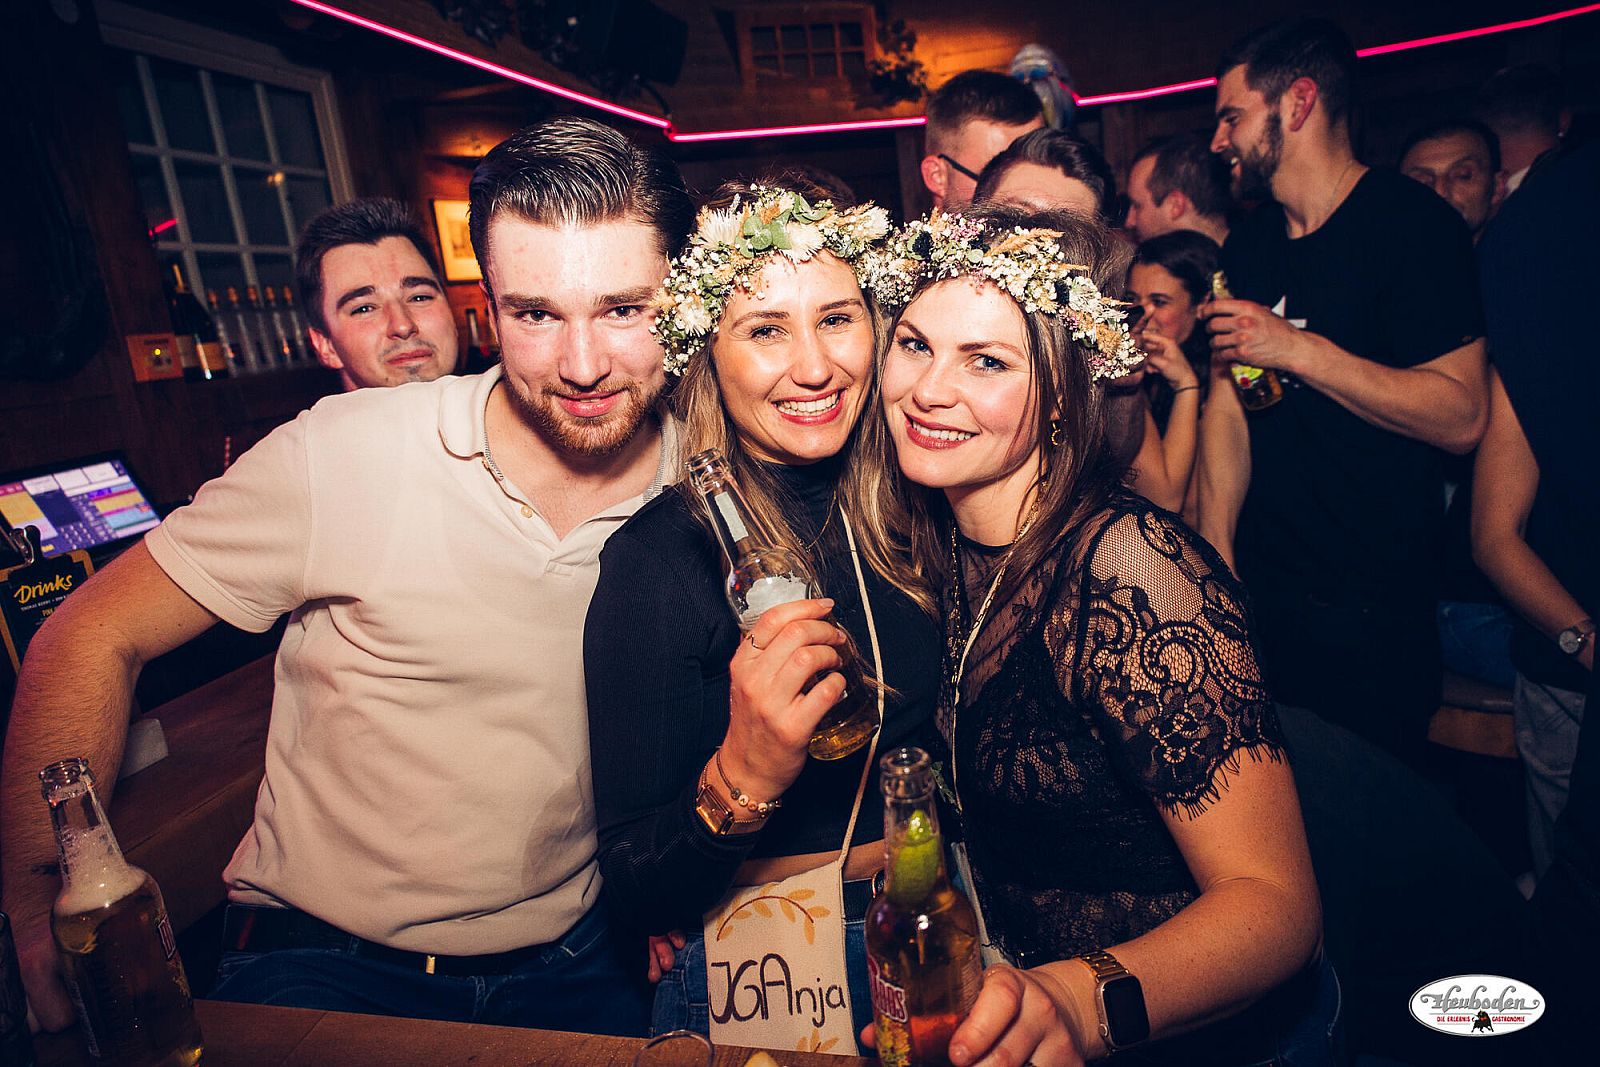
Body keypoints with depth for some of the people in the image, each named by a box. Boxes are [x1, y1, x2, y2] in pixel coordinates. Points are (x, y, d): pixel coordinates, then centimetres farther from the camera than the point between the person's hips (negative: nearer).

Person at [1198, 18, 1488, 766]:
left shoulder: (1412, 224, -11)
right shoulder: (1247, 244, 8)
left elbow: (1461, 417, -18)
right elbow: (1226, 405, 4)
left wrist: (1297, 349, -24)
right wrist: (1214, 565, -3)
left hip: (1373, 606, -5)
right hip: (1255, 589, 6)